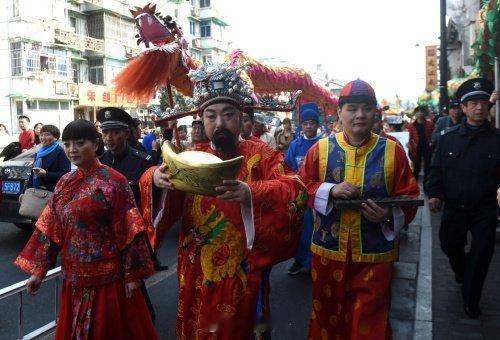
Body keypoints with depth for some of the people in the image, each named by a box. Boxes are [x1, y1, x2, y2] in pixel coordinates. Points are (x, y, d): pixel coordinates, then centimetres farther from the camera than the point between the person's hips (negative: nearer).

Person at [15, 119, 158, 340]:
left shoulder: (113, 181, -14)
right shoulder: (65, 182, 5)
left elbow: (129, 231, -15)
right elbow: (49, 228, 7)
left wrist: (132, 274, -15)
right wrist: (38, 270, 5)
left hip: (106, 275, -6)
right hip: (73, 275, 6)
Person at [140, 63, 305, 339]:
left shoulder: (262, 156, -6)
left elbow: (294, 193, -20)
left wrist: (250, 194, -39)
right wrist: (155, 179, -26)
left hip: (243, 276, -3)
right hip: (196, 275, 4)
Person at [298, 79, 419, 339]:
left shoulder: (392, 151, -2)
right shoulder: (321, 148, -1)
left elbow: (409, 198, -1)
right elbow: (303, 187, -1)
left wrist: (390, 215, -21)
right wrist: (330, 190, -19)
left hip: (375, 254, -1)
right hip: (328, 250, 1)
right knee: (328, 314, 19)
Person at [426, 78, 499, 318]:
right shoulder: (448, 138, 1)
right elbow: (436, 169, 4)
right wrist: (434, 194, -6)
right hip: (453, 207, 2)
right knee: (450, 245, 17)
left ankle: (470, 300, 26)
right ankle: (461, 273, 52)